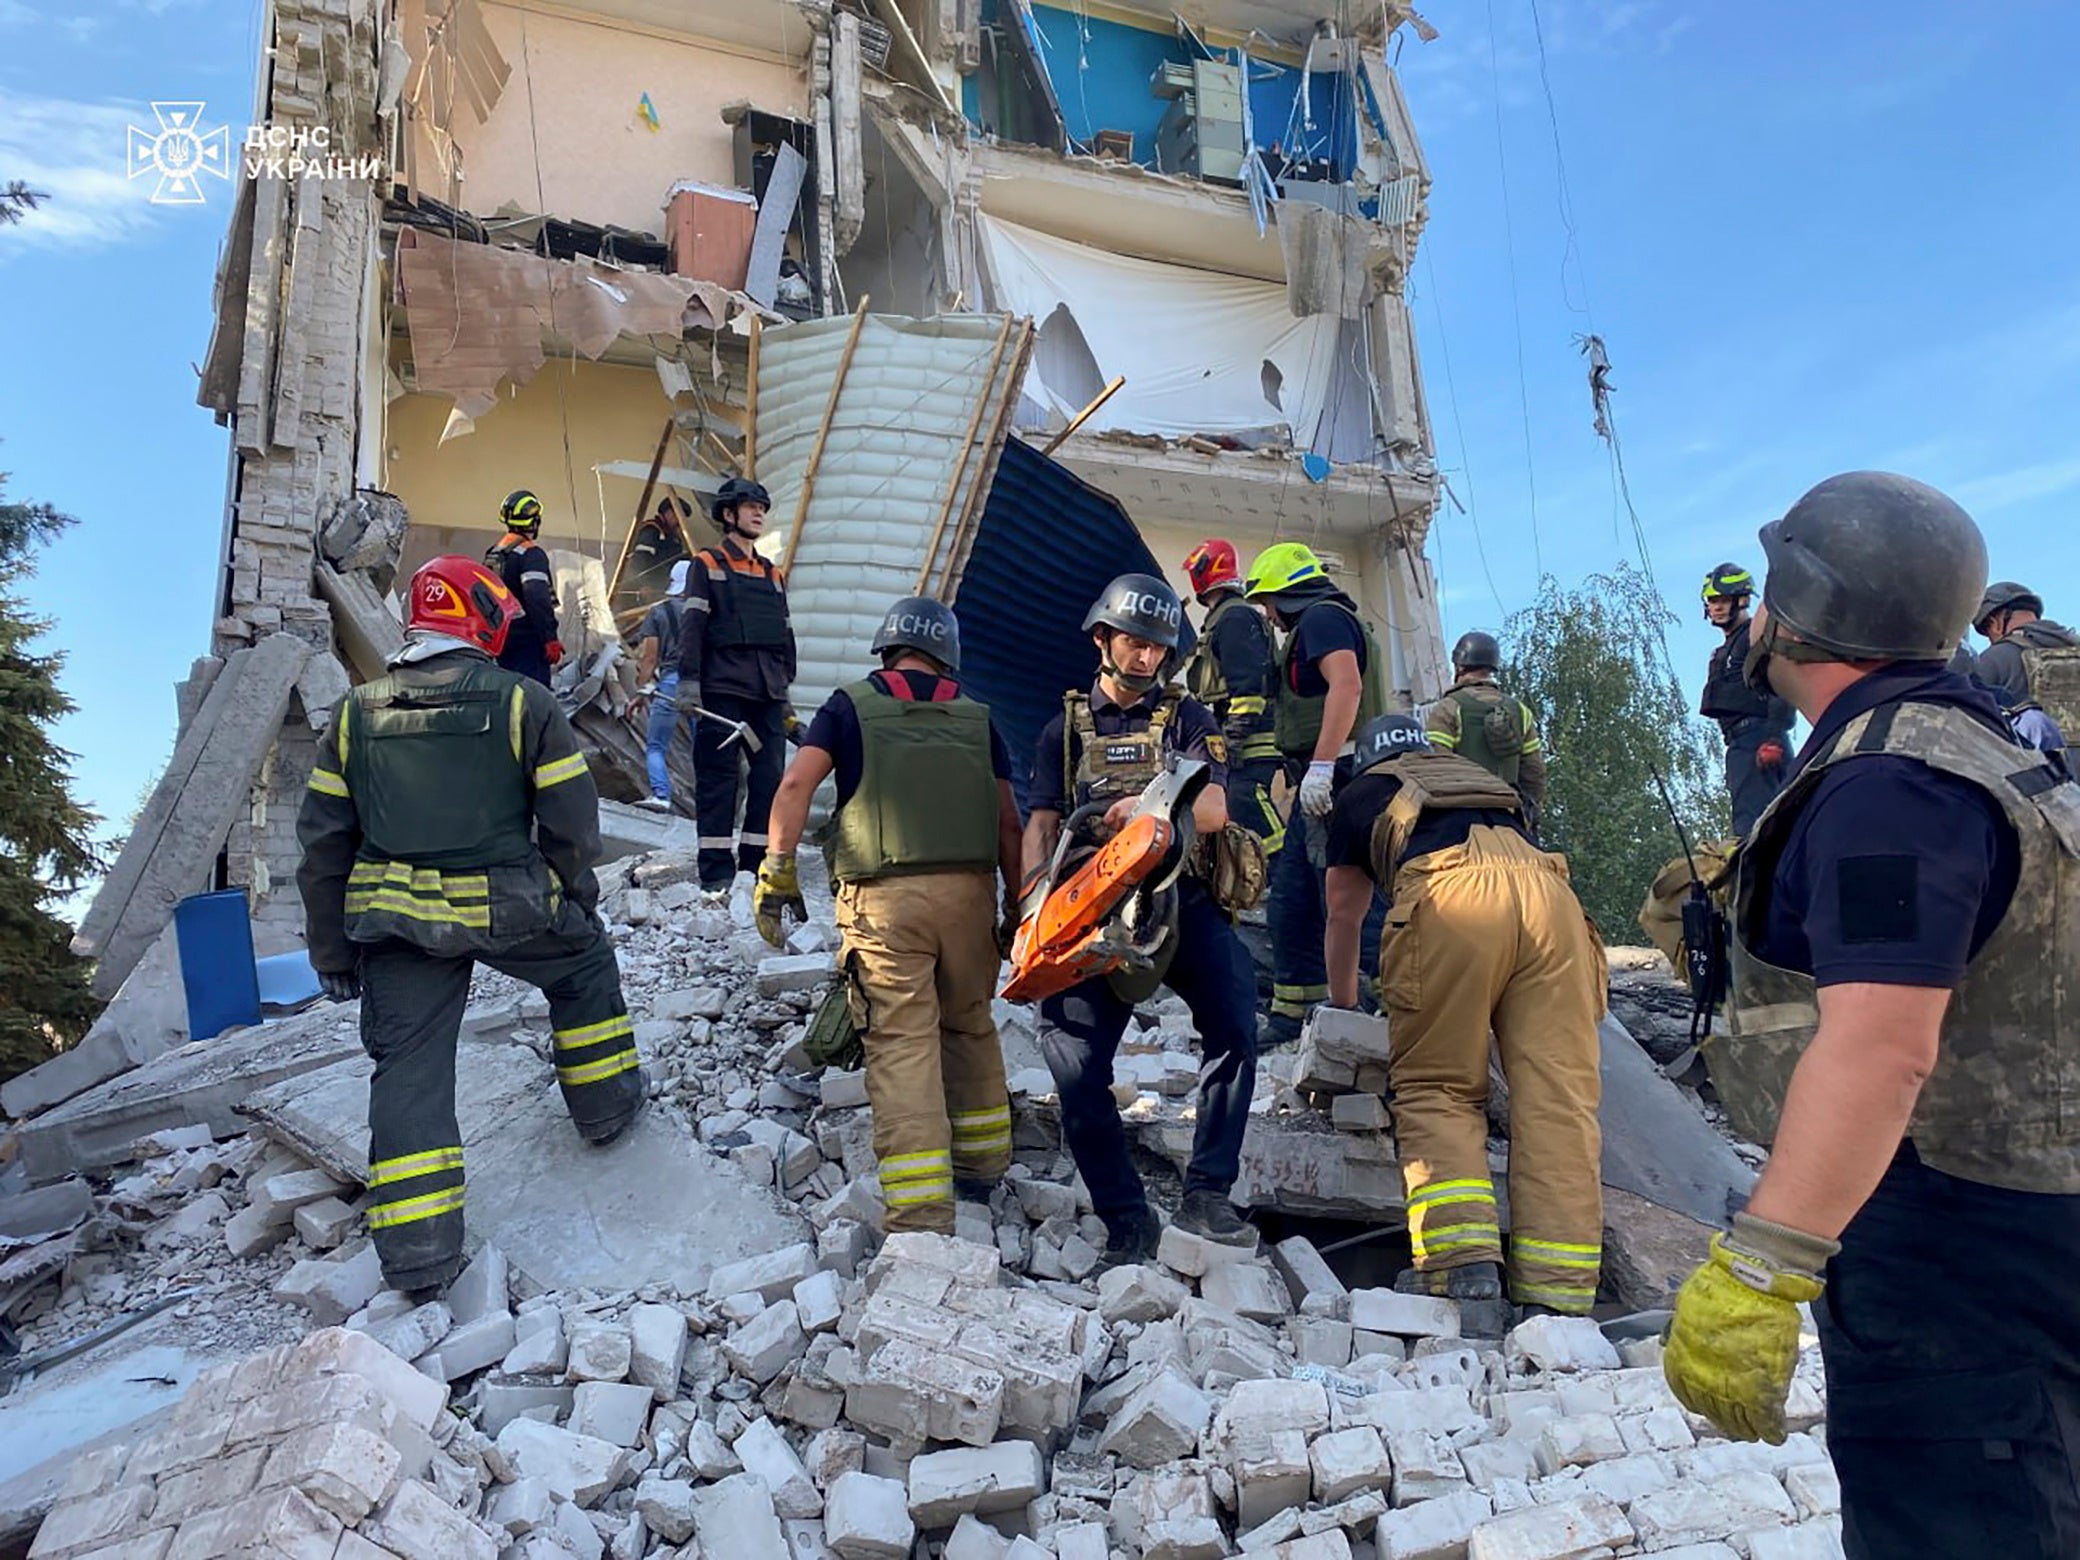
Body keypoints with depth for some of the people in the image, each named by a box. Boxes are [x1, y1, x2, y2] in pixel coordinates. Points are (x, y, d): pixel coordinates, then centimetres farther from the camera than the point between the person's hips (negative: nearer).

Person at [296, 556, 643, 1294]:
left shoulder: (354, 714, 6)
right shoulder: (523, 702, -6)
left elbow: (323, 841, 7)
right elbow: (570, 822, -5)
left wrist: (332, 949, 15)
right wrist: (576, 901, 12)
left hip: (395, 921, 3)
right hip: (507, 909, -3)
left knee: (409, 1068, 8)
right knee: (585, 966, 26)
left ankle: (416, 1253, 8)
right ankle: (606, 1103, 38)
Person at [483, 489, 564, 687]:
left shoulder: (493, 553, 14)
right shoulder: (530, 554, -14)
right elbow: (538, 599, -25)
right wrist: (551, 638, -24)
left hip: (500, 639, 9)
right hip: (527, 640, -9)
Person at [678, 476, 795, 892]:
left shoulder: (773, 573, 21)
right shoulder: (707, 564, 5)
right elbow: (692, 625, -3)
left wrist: (786, 686, 19)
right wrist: (689, 680, -12)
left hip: (767, 693, 6)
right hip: (721, 689, -5)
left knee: (770, 777, 3)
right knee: (718, 778, -4)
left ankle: (756, 865, 11)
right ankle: (717, 872, -2)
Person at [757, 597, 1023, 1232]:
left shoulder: (851, 707, 8)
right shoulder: (976, 717, 14)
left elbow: (797, 784, -6)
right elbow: (1008, 822, 12)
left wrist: (776, 870, -3)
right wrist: (1014, 908, 18)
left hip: (885, 898, -3)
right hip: (970, 891, 3)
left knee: (901, 1043, -4)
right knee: (970, 1026, 20)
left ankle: (921, 1214, -8)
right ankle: (981, 1164, 33)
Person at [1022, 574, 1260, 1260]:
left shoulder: (1187, 718, 14)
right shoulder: (1066, 728, 19)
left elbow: (1212, 810, -1)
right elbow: (1041, 824, 10)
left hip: (1184, 901, -1)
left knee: (1235, 1020, -25)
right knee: (1074, 1061, -11)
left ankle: (1207, 1194, -13)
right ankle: (1126, 1220, 3)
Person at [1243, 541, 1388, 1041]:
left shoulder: (1322, 616, -4)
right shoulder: (1320, 623, 28)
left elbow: (1346, 685, -21)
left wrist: (1321, 765, -28)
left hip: (1333, 780, -11)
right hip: (1318, 789, 11)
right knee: (1290, 902, 12)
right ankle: (1292, 1014, 18)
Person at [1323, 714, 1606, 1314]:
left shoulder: (1359, 796, 32)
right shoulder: (1487, 781, 43)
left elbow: (1344, 917, 41)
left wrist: (1343, 1005, 57)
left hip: (1450, 894, -3)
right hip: (1547, 888, 3)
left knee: (1436, 1088, 6)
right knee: (1559, 1099, 1)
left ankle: (1462, 1256, -9)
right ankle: (1558, 1290, -3)